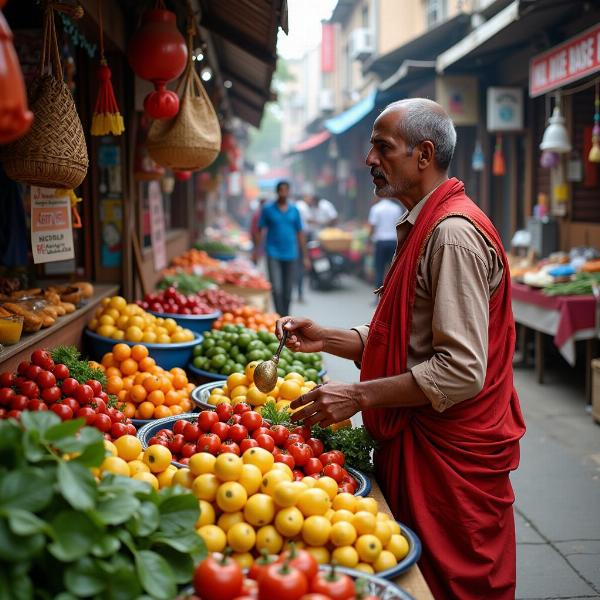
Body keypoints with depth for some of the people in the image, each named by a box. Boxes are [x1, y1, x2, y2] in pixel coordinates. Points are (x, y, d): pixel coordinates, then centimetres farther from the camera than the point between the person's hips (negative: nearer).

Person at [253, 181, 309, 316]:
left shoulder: (294, 210, 7)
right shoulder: (268, 209, 1)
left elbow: (299, 233, 10)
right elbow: (261, 230, 3)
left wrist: (305, 255, 9)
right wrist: (255, 251, -2)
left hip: (290, 254, 3)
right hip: (273, 254, -3)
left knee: (287, 291, 9)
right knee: (276, 288, -14)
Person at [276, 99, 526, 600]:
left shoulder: (454, 234, -19)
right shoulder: (423, 228, 15)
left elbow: (462, 370, -25)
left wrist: (360, 395, -22)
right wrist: (327, 339, 8)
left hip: (448, 455, -10)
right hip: (415, 443, 10)